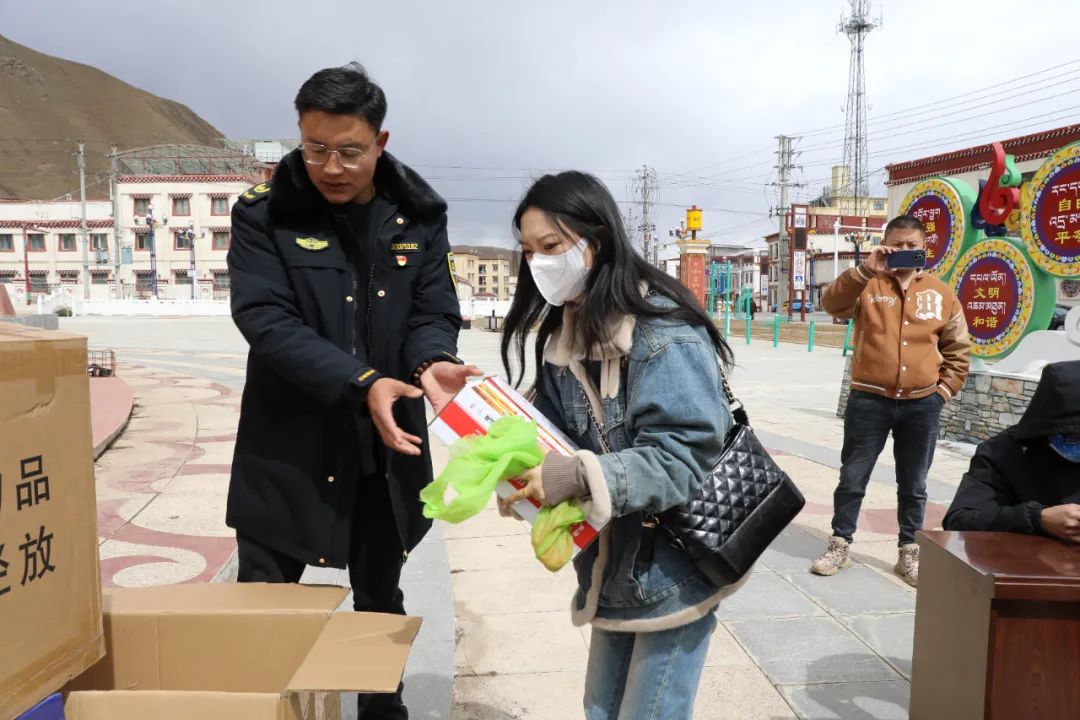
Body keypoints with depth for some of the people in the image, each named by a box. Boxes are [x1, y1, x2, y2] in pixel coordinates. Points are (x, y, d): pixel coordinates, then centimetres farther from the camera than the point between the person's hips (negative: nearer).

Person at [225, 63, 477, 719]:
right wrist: (361, 385, -31)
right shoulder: (264, 216, -8)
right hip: (288, 450, -2)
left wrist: (432, 362, -26)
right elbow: (266, 320, -18)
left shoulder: (419, 216, -1)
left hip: (384, 452, 3)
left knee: (380, 603, 20)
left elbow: (434, 312, -2)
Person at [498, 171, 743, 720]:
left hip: (672, 570, -7)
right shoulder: (560, 334, 3)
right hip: (612, 565, 7)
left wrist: (578, 477, -34)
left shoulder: (664, 330, -20)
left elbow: (685, 456, -26)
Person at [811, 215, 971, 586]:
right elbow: (833, 304, -19)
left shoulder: (941, 293, 6)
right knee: (852, 478, 6)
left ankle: (909, 552, 26)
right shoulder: (867, 285, 0)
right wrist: (865, 270, -26)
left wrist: (943, 390, 5)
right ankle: (840, 544, 19)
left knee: (913, 486, 12)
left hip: (922, 406, 2)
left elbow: (958, 349, 12)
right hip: (869, 401, -2)